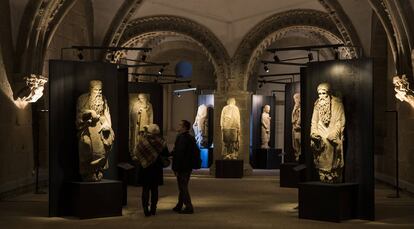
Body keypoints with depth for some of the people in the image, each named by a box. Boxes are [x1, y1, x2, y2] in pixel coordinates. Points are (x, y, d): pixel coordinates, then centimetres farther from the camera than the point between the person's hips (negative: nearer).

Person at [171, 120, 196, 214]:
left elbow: (179, 154, -22)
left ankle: (189, 207, 0)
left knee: (183, 187, -2)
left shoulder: (182, 138, -18)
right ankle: (179, 206, 26)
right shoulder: (190, 138, 13)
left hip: (182, 167, -10)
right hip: (188, 167, 10)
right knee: (183, 187, 16)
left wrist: (176, 168, -19)